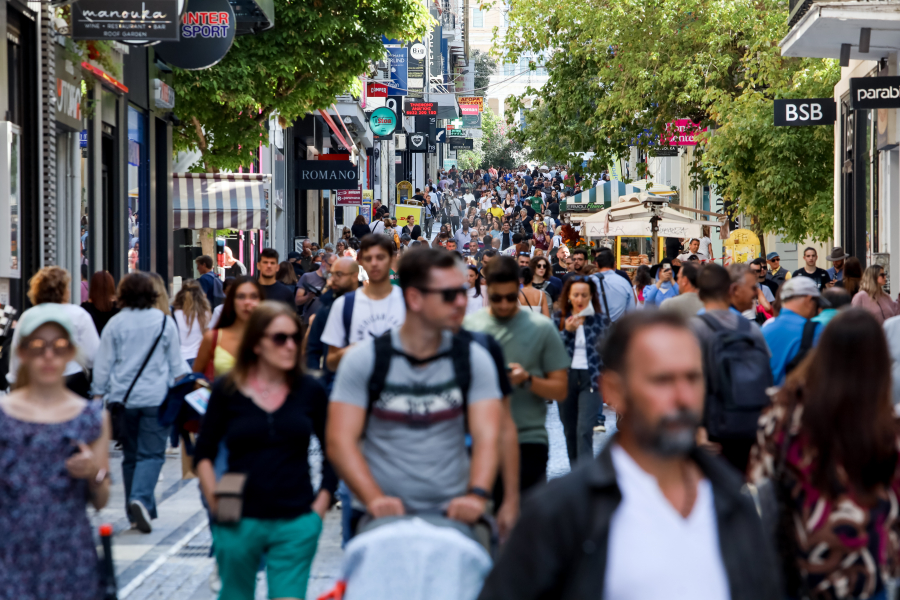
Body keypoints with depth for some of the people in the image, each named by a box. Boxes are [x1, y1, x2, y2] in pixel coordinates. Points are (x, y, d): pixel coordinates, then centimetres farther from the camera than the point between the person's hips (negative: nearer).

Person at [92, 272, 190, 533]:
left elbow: (103, 364, 4)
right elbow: (176, 362, 7)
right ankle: (141, 499, -25)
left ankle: (137, 512, 14)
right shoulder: (164, 321, 1)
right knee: (152, 453, -2)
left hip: (122, 398, 2)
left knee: (130, 455, 11)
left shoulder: (115, 323, 1)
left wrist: (98, 395, 12)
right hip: (156, 397, -2)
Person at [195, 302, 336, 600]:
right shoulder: (227, 391, 0)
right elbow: (204, 454, 6)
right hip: (239, 522, 0)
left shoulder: (310, 391, 3)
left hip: (296, 522, 0)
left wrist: (322, 500, 3)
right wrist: (216, 502, -5)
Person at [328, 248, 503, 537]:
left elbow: (487, 436, -4)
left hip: (452, 513, 1)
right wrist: (375, 499, -21)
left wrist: (477, 495, -23)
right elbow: (340, 440, -5)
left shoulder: (473, 358, 6)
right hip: (382, 517, -1)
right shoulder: (364, 359, 1)